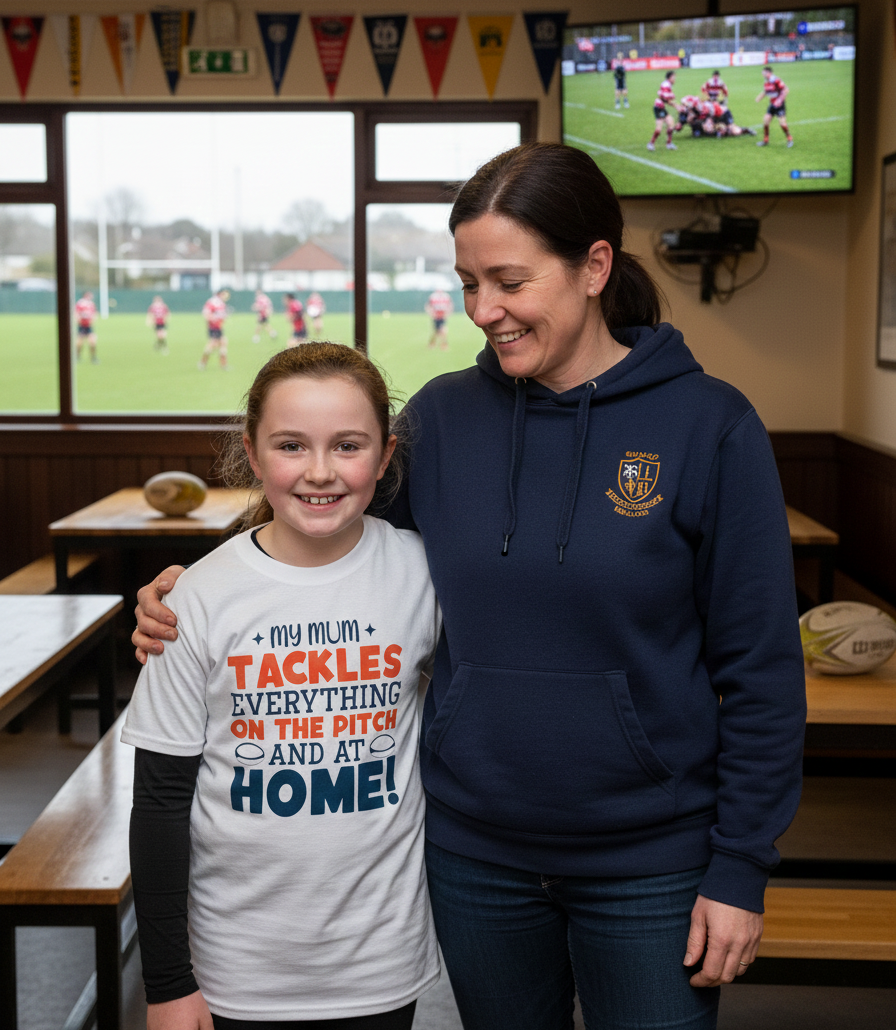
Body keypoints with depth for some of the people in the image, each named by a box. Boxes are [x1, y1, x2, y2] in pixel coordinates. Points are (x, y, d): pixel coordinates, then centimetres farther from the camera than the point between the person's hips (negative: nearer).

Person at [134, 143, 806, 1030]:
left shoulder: (708, 424, -10)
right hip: (472, 854, 3)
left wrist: (740, 868, -8)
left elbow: (759, 665, -7)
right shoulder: (440, 416, -1)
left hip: (649, 864, -3)